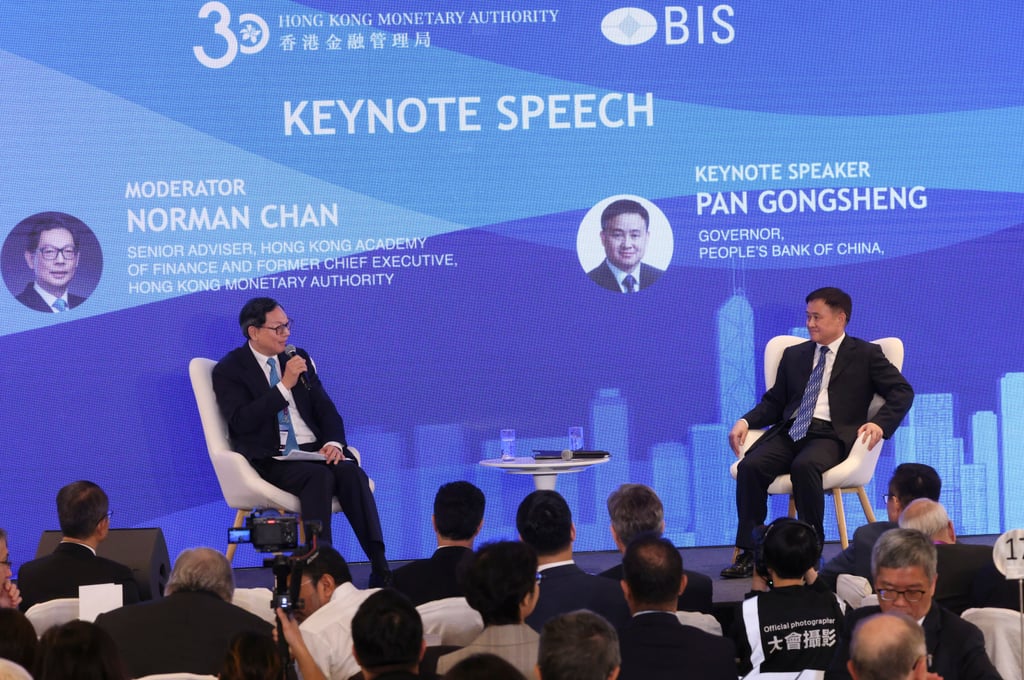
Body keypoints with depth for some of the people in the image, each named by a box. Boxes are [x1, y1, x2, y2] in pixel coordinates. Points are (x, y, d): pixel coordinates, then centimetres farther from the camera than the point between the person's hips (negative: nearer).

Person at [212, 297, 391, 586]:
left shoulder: (298, 357, 17)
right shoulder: (229, 370, 1)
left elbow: (325, 408, 15)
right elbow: (241, 421, -14)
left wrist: (334, 443, -6)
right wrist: (285, 386, -17)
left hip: (314, 450, 5)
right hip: (270, 460, -4)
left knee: (351, 472, -27)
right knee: (318, 476, -34)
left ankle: (380, 568, -35)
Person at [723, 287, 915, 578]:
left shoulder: (865, 355, 11)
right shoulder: (794, 355, 25)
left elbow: (902, 392, 4)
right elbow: (774, 401, 23)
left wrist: (880, 423, -14)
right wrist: (746, 421, 3)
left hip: (831, 435, -4)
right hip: (790, 432, 4)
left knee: (805, 466, -38)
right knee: (751, 465, -26)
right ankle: (748, 553, -23)